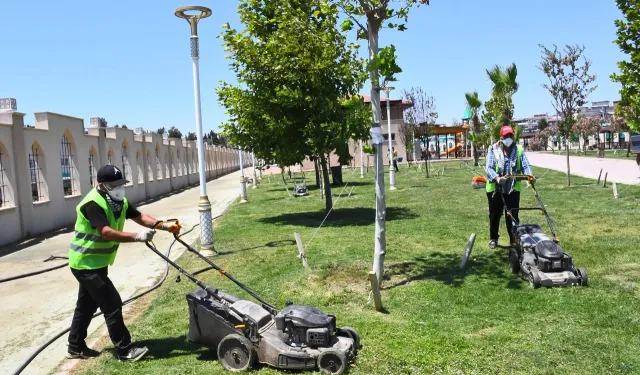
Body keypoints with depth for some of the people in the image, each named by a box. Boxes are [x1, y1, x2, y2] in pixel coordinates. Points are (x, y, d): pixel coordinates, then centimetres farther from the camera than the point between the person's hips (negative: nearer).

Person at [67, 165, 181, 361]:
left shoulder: (119, 201, 3)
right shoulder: (93, 204, -26)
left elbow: (139, 216, -1)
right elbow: (106, 233, -36)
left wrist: (164, 225, -14)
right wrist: (137, 237, -42)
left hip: (96, 262, 10)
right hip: (86, 263, -10)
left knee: (87, 304, 19)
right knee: (112, 303, -8)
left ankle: (76, 347, 33)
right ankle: (125, 350, -1)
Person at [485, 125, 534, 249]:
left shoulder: (519, 150, 5)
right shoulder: (493, 149, -2)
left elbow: (526, 165, -1)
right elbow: (489, 167, -12)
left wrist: (530, 175, -23)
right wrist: (497, 178, -30)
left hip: (513, 189, 1)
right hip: (495, 188, -1)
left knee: (513, 215, 3)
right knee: (494, 215, 10)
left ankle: (514, 239, 14)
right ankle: (493, 239, 25)